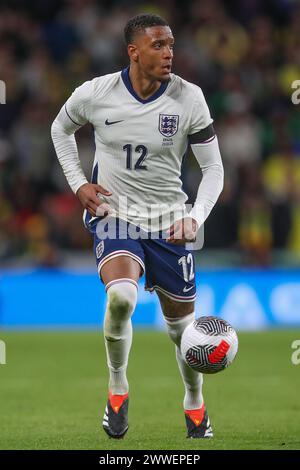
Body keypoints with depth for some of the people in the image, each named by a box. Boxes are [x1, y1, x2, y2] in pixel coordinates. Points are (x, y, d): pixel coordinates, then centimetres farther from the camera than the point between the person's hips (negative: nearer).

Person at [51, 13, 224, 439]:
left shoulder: (188, 98, -10)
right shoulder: (95, 94, -11)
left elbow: (213, 169, -3)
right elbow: (61, 129, 13)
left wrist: (196, 218, -18)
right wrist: (78, 184, 2)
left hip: (168, 221, 2)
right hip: (113, 214, -2)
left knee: (182, 322, 10)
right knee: (121, 297, -30)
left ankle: (195, 402, 38)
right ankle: (117, 389, -5)